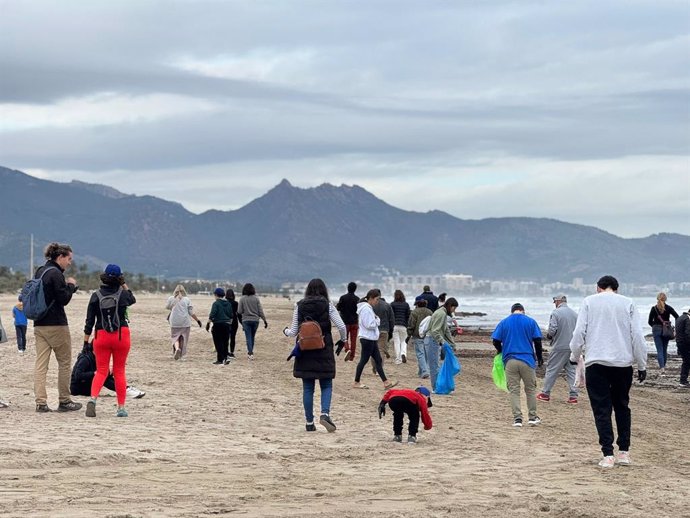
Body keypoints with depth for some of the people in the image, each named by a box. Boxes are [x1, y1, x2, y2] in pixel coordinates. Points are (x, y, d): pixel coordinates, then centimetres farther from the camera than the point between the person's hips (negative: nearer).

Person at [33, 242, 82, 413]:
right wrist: (71, 285, 0)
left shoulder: (40, 271, 13)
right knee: (64, 362, 6)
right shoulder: (56, 273, -14)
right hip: (56, 325, -8)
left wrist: (66, 285, 12)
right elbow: (64, 299, -15)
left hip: (39, 325, 8)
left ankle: (41, 402, -3)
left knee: (41, 364, 3)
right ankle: (64, 401, 12)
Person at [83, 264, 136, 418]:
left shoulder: (96, 296, -2)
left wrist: (86, 341, 4)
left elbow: (89, 320, -1)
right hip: (121, 335, 0)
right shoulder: (122, 294, -3)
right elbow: (132, 300, 23)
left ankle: (93, 398, -19)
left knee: (101, 371, 6)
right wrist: (125, 285, 22)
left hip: (101, 336, 0)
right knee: (119, 371, 10)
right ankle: (121, 407, 10)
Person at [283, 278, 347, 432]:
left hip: (304, 352, 2)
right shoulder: (327, 305, -3)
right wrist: (344, 340, 11)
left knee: (307, 388, 8)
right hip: (324, 352, -2)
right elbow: (341, 326, -9)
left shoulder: (299, 306, 1)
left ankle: (309, 422, 10)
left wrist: (286, 331, 26)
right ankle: (325, 414, -15)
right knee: (326, 385, 8)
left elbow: (294, 331, 3)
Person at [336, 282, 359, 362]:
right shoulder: (357, 299, -5)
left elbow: (338, 308, -6)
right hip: (354, 322, 1)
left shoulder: (343, 298, -7)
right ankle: (351, 357, 5)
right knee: (353, 339, 7)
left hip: (345, 321, -1)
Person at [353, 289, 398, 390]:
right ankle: (356, 382, 8)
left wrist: (376, 320, 1)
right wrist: (377, 320, -7)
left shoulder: (369, 308, 16)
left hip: (372, 339, 10)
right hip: (367, 339, -10)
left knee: (378, 360, 8)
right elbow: (369, 325, -22)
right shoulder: (366, 309, -17)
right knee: (364, 360, -1)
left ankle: (386, 382, 9)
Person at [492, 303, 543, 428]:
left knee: (514, 390, 6)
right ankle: (532, 417, 15)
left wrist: (502, 352, 22)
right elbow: (537, 341, 0)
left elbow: (496, 341, 3)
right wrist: (539, 357, 12)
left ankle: (517, 418, 1)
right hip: (527, 360, -1)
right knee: (530, 389, 12)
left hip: (510, 361, 1)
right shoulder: (530, 321, 4)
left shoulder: (504, 322, 7)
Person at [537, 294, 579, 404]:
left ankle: (545, 393, 12)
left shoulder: (556, 313, -10)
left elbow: (552, 329, -19)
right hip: (572, 348, 5)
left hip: (559, 347, -5)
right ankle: (573, 396, 6)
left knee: (551, 370, 6)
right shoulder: (574, 314, 6)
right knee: (572, 371, 8)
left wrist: (548, 335, 1)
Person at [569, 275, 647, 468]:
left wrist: (574, 356, 12)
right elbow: (637, 336, 4)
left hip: (596, 362, -2)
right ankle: (624, 452, 16)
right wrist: (642, 364, 10)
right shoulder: (628, 303, 6)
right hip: (623, 362, 2)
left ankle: (608, 455, -6)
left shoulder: (589, 302, 4)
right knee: (622, 407, 16)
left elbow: (579, 331, -1)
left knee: (602, 409, 0)